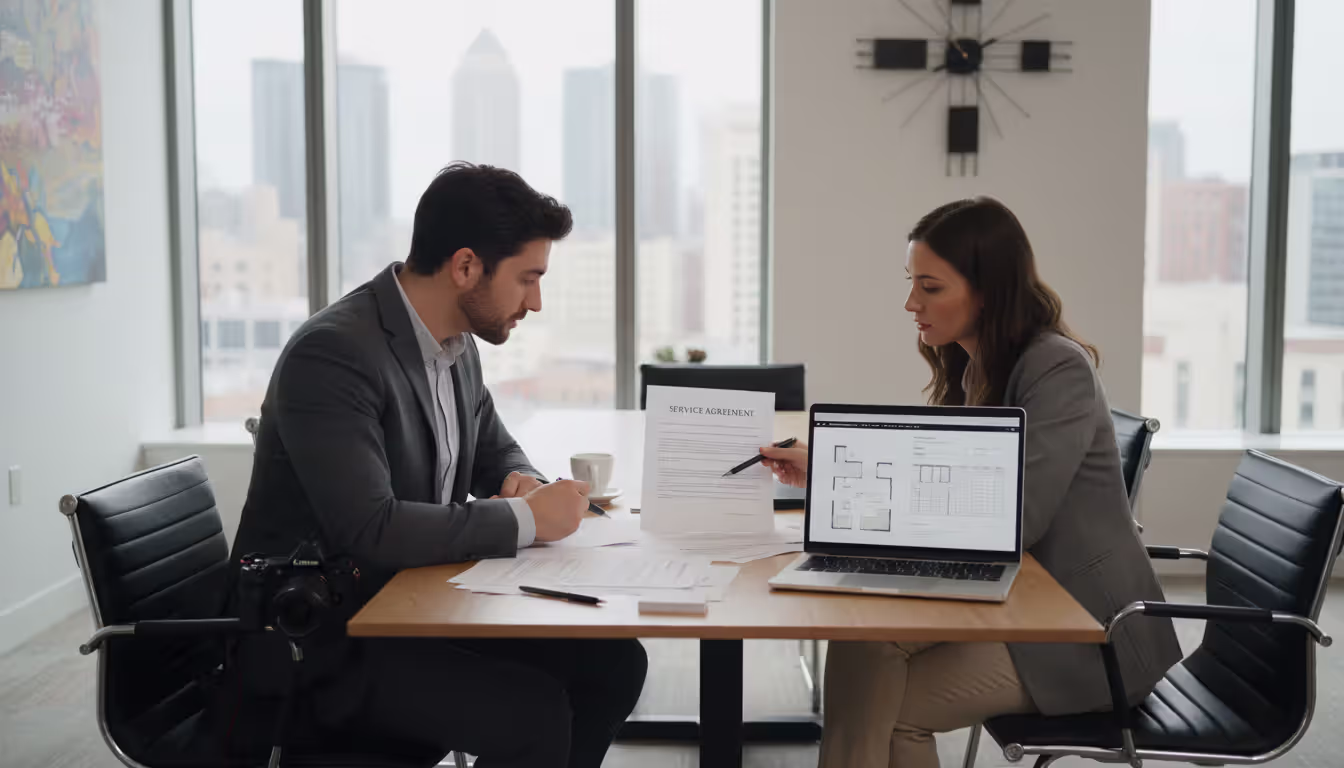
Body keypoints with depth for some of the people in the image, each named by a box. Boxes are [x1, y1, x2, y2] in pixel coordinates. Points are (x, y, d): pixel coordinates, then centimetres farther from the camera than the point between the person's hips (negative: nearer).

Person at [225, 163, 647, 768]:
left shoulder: (457, 344, 5)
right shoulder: (331, 353, -21)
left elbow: (497, 450, 21)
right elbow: (371, 528, -30)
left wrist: (523, 483, -3)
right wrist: (525, 519, -21)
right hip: (318, 648, -8)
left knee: (612, 661, -4)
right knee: (533, 711, -25)